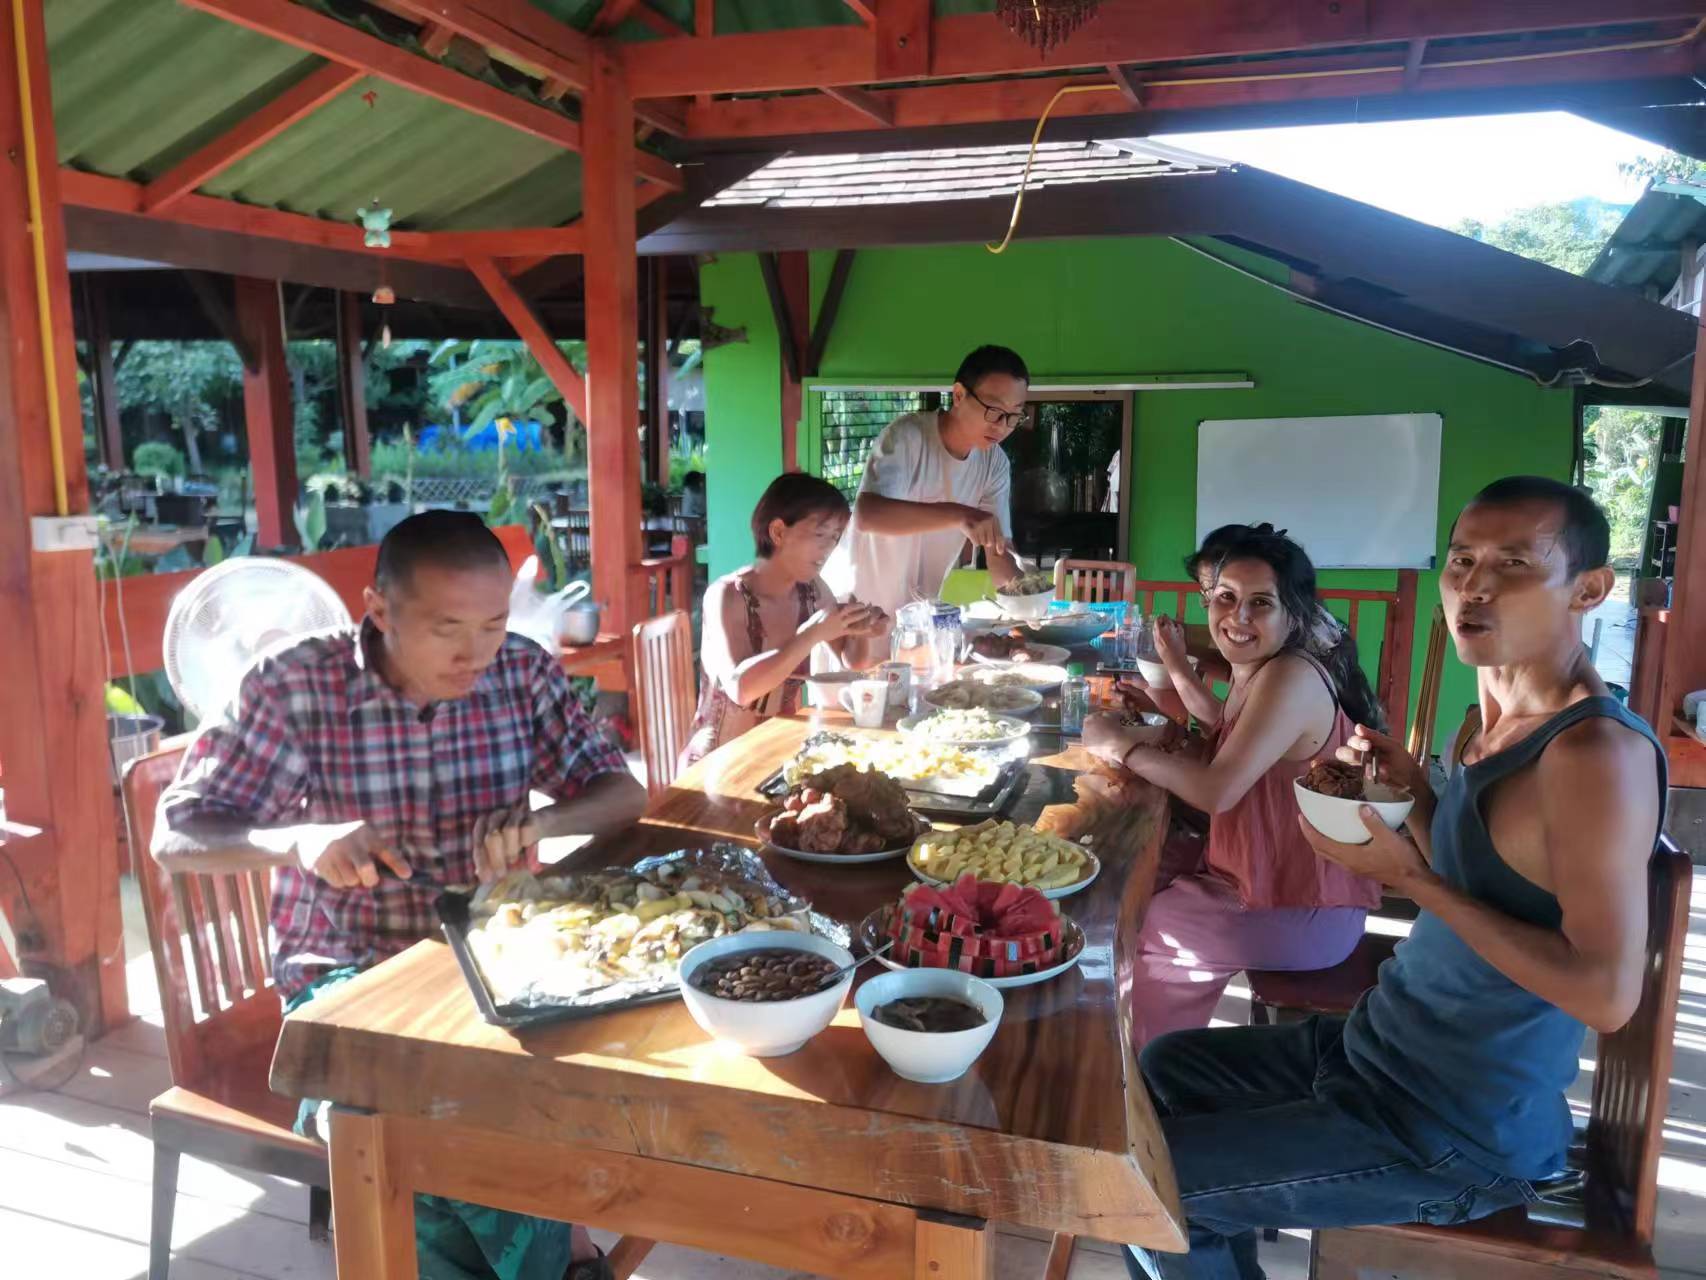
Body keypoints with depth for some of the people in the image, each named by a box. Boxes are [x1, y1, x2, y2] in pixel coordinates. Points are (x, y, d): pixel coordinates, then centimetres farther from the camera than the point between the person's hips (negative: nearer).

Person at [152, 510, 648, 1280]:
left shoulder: (524, 673, -4)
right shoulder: (293, 685, -12)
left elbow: (622, 794, -4)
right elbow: (176, 836, -11)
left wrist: (542, 822, -27)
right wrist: (298, 840, -32)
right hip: (347, 972, -1)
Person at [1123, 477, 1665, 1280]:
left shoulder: (1597, 750, -25)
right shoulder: (1489, 719, 3)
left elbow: (1608, 992, -26)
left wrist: (1410, 879, -26)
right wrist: (1411, 792, -4)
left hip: (1458, 1133, -9)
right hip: (1378, 1047, 9)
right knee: (1161, 1070, 20)